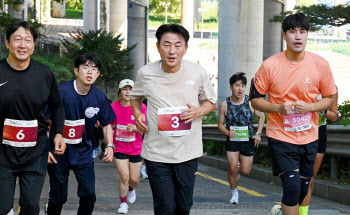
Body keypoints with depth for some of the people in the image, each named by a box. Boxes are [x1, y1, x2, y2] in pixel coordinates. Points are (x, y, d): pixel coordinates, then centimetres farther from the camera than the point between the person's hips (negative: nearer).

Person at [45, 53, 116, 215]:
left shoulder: (99, 97, -4)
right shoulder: (61, 91, -16)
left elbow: (106, 124, 9)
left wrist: (110, 145, -7)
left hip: (83, 153, 3)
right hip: (58, 153, -3)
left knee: (89, 194, -3)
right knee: (58, 197, 5)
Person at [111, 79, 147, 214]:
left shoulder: (140, 107, -7)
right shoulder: (114, 107, -6)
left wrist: (134, 128, -25)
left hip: (135, 148, 1)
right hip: (119, 148, -1)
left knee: (134, 179, 7)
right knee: (124, 177, -10)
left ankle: (131, 189, 44)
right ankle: (123, 203, 10)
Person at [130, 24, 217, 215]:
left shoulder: (198, 73, -3)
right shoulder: (146, 73, -3)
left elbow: (211, 102, 11)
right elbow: (135, 96, 19)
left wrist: (198, 111, -11)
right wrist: (137, 114, -1)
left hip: (188, 153, 1)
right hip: (156, 154, -1)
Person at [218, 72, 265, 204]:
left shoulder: (250, 102, -7)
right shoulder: (225, 104, -8)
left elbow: (261, 117, 8)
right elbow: (220, 124, 3)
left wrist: (258, 134, -1)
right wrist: (227, 132, -17)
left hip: (248, 141, 1)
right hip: (232, 141, -1)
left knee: (246, 172, 4)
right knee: (232, 168, -11)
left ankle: (236, 169, 42)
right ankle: (234, 193, 13)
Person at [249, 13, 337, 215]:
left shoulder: (320, 64, -5)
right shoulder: (270, 65, -10)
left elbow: (330, 98, 4)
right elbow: (255, 99, -2)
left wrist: (309, 107, -15)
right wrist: (278, 108, -20)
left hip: (309, 136, 3)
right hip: (280, 136, -3)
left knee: (303, 188, 16)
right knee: (292, 185, -17)